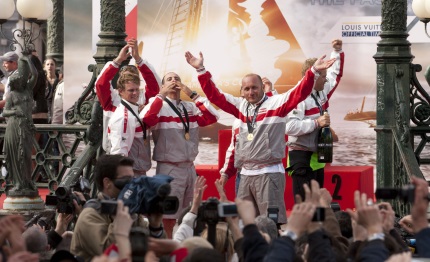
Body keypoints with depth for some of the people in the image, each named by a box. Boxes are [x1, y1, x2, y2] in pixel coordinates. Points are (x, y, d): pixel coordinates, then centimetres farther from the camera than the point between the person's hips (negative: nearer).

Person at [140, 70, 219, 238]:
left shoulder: (191, 108, 11)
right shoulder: (159, 106, -3)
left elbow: (212, 117, -2)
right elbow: (146, 119, -23)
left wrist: (192, 94, -4)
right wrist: (162, 95, -16)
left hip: (190, 167, 5)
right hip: (169, 169, -5)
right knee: (169, 218, -4)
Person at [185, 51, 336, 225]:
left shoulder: (277, 103, -1)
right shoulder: (240, 105, 15)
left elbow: (300, 92, -13)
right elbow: (214, 95, 17)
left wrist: (313, 72, -27)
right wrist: (201, 70, 12)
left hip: (269, 173, -6)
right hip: (246, 174, 6)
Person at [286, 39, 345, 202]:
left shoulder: (322, 92, 9)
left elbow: (336, 74, 29)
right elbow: (290, 126, -27)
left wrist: (338, 52, 21)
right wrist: (316, 123, -22)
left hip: (317, 157, 9)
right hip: (301, 158, -9)